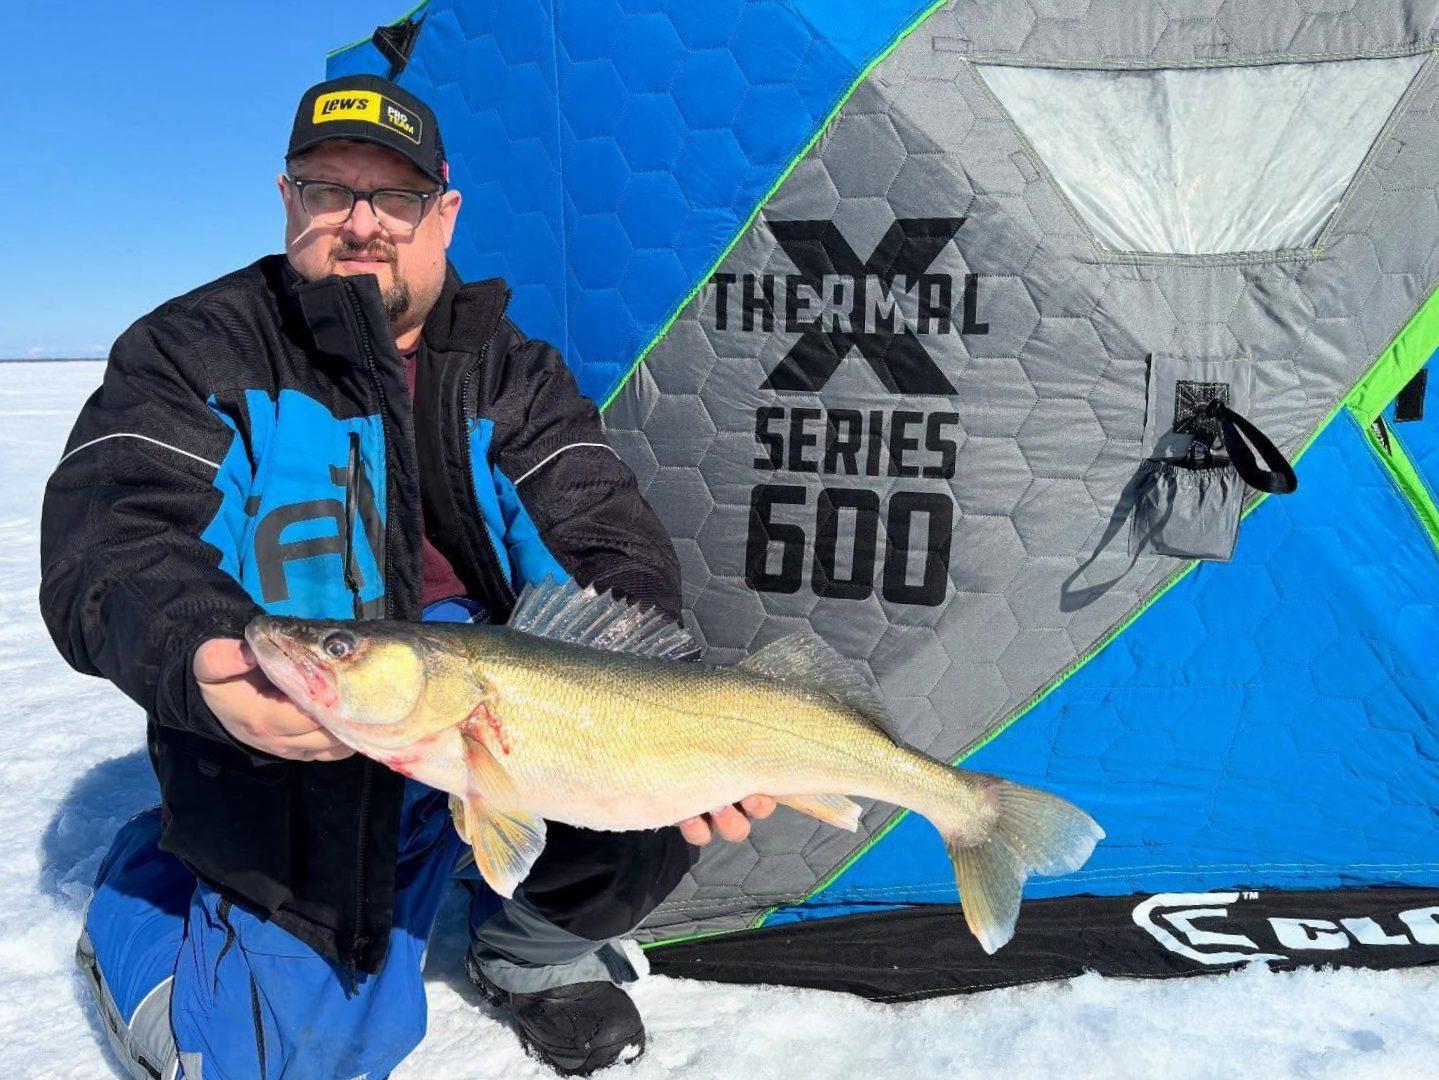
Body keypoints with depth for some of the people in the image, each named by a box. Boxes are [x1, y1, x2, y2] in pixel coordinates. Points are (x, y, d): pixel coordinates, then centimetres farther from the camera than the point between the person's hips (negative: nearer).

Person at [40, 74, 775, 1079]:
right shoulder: (196, 353, -2)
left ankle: (541, 942, 12)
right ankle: (141, 892, 28)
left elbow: (614, 550, -9)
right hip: (287, 749, -1)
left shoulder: (511, 373, 3)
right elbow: (110, 545, -15)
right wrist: (200, 659, -40)